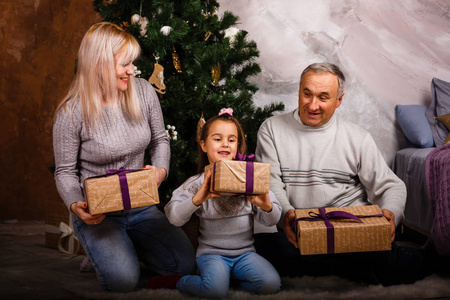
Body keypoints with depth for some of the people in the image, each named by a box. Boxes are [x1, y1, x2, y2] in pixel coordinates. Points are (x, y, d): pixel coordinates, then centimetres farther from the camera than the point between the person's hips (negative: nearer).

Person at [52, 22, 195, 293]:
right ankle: (101, 247, 10)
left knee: (186, 262, -10)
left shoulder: (143, 91, -4)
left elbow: (160, 140, 10)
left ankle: (127, 244, 15)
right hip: (98, 212, -4)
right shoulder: (72, 113, -15)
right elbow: (65, 172, -6)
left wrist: (161, 170, -11)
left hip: (141, 207, 4)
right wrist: (76, 206, -25)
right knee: (124, 280, -25)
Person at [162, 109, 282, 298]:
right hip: (211, 252, -3)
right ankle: (182, 283, 3)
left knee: (271, 283, -20)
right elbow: (173, 217, -13)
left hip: (244, 252, 3)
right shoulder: (198, 183, -2)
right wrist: (197, 199, -29)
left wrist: (267, 207, -20)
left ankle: (230, 276, 5)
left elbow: (271, 220, 4)